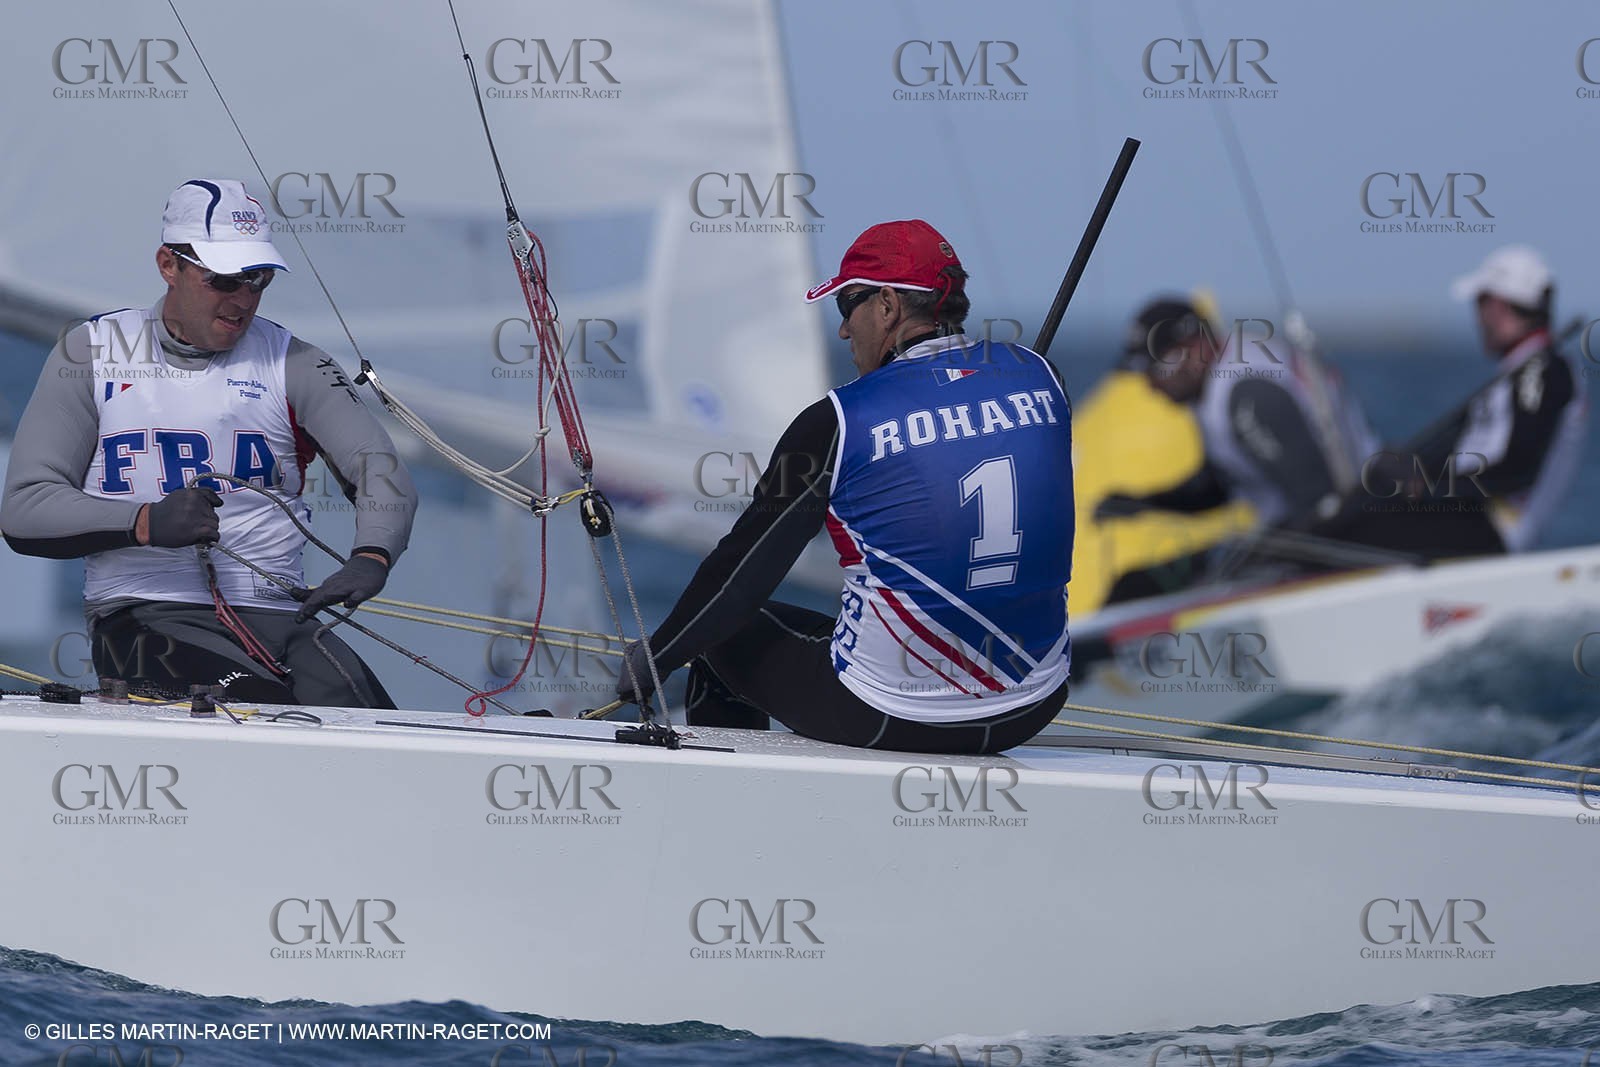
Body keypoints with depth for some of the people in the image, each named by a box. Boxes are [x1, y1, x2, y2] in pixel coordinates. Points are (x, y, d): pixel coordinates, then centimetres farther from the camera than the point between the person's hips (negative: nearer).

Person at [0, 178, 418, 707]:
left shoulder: (289, 362, 13)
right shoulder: (91, 354, 10)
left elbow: (380, 470, 2)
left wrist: (370, 558, -22)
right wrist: (146, 523, -16)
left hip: (275, 615, 2)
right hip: (142, 617, -2)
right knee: (264, 712, -33)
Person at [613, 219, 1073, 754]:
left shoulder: (836, 423, -12)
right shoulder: (1037, 377, 0)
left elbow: (743, 573, -4)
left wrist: (654, 659, 12)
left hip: (891, 720, -5)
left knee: (728, 632, 21)